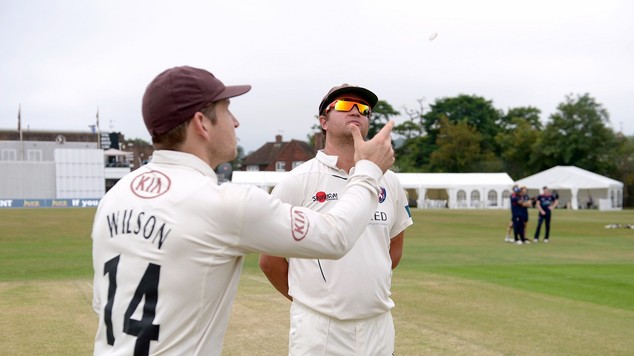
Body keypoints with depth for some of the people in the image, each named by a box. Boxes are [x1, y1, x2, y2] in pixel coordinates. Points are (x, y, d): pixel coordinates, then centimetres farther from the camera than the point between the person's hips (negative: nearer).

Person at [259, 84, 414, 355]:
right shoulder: (297, 181, -5)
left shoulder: (389, 182, 7)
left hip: (379, 326, 4)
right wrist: (309, 299, 5)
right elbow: (270, 260, -2)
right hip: (318, 329, -4)